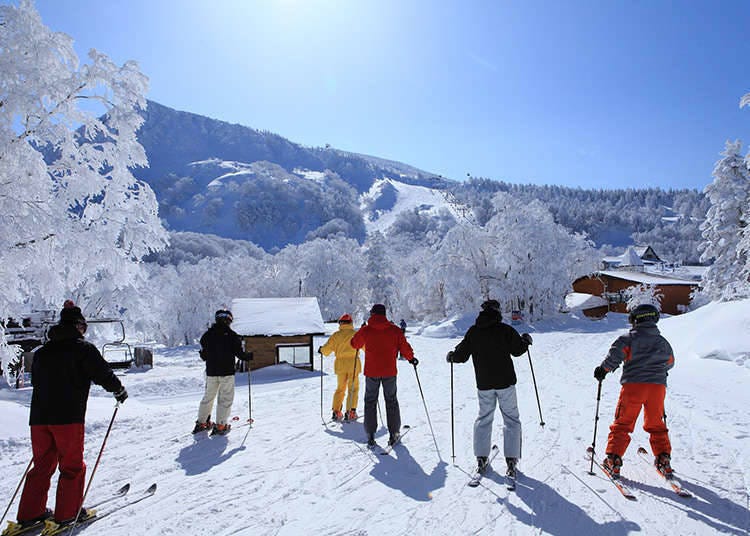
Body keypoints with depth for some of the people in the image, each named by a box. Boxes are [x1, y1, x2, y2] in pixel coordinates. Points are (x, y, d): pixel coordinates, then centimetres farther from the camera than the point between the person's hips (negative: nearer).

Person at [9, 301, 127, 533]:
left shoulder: (41, 352, 14)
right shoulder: (83, 348, -7)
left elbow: (36, 381, 23)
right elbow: (104, 374, -10)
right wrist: (120, 391, 8)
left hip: (39, 417, 6)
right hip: (68, 417, -6)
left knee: (42, 465, 18)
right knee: (72, 466, 6)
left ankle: (30, 513, 20)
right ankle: (67, 513, 10)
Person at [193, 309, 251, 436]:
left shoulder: (207, 335, 3)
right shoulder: (232, 335, -9)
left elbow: (203, 356, 10)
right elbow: (240, 354, -9)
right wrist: (250, 356, 10)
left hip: (211, 372, 4)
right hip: (227, 373, -4)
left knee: (208, 397, 18)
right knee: (225, 399, 3)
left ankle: (201, 423, 23)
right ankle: (220, 426, 1)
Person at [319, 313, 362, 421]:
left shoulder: (336, 335, 0)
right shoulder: (356, 334, -4)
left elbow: (326, 350, 2)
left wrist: (321, 349, 23)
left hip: (340, 365, 2)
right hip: (353, 363, -2)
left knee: (340, 388, 16)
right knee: (353, 388, 7)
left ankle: (336, 412, 10)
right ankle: (350, 413, 0)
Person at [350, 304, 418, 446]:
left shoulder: (365, 330, -5)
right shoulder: (394, 329, -4)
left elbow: (355, 344, 10)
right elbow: (404, 347, -2)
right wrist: (411, 358, 16)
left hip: (371, 372, 0)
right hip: (389, 371, 1)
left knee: (370, 402, 11)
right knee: (391, 401, 14)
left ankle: (370, 435, 9)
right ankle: (393, 434, 14)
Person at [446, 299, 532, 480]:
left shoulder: (473, 331, -2)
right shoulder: (506, 330, -8)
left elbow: (461, 355, 0)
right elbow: (517, 350, 3)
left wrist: (451, 357, 21)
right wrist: (526, 340, 23)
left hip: (484, 384, 2)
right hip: (505, 382, -2)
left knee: (484, 418, 16)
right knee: (511, 419, 9)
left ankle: (481, 459, 13)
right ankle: (511, 461, 5)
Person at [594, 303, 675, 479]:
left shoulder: (630, 337, -1)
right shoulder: (663, 342, 14)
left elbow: (616, 353, -14)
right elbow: (670, 362, 29)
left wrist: (603, 369, -2)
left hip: (633, 385, -4)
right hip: (657, 386, 4)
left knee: (622, 424, 3)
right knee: (656, 425, 21)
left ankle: (614, 460, -1)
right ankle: (664, 460, 19)